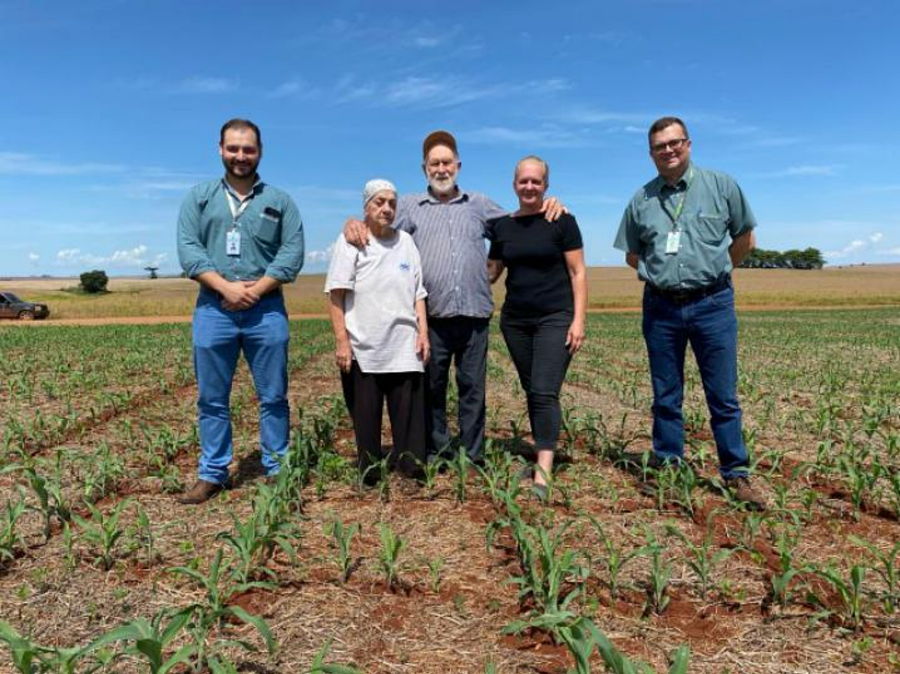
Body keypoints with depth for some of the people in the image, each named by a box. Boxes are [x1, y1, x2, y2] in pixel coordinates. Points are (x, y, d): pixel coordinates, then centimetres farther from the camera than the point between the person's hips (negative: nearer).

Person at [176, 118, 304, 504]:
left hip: (266, 309, -1)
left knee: (273, 396, 4)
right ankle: (212, 474, 17)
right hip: (213, 309, 1)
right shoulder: (198, 198, 12)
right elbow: (188, 250, 0)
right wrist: (225, 287, -13)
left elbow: (293, 253, 0)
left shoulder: (280, 201, 10)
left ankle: (277, 471, 15)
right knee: (212, 399, 6)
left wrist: (256, 289, -12)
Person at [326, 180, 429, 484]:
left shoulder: (405, 241, 14)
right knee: (366, 416, 5)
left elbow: (418, 292, 15)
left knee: (409, 415, 3)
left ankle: (411, 469, 15)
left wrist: (423, 332, 6)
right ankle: (369, 474, 17)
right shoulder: (350, 240, 1)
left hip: (404, 347, 3)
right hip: (362, 348, -3)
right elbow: (337, 295, -5)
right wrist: (341, 341, -12)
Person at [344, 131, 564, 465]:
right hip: (432, 316, -1)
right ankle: (435, 453, 22)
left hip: (474, 314, 1)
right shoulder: (409, 205, 12)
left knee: (473, 387, 6)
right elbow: (377, 229, 4)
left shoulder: (479, 204, 16)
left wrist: (545, 206, 4)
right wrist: (354, 223, -18)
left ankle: (473, 457, 17)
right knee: (432, 387, 8)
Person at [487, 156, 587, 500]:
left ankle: (542, 475, -11)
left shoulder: (562, 221, -3)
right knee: (531, 392, 10)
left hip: (555, 319, -5)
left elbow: (578, 273, -4)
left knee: (545, 393, -12)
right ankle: (544, 456, 22)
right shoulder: (502, 226, 9)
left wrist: (578, 320, -11)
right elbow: (490, 272, 17)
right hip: (515, 320, 5)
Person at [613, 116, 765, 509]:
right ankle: (666, 468, 20)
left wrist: (712, 271, 14)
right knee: (665, 397, 9)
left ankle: (736, 474, 12)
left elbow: (745, 239, 11)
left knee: (724, 396, 1)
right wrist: (662, 274, 11)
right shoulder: (641, 200, 7)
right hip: (661, 308, 2)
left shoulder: (721, 186, 2)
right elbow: (632, 255, 17)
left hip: (712, 304, -2)